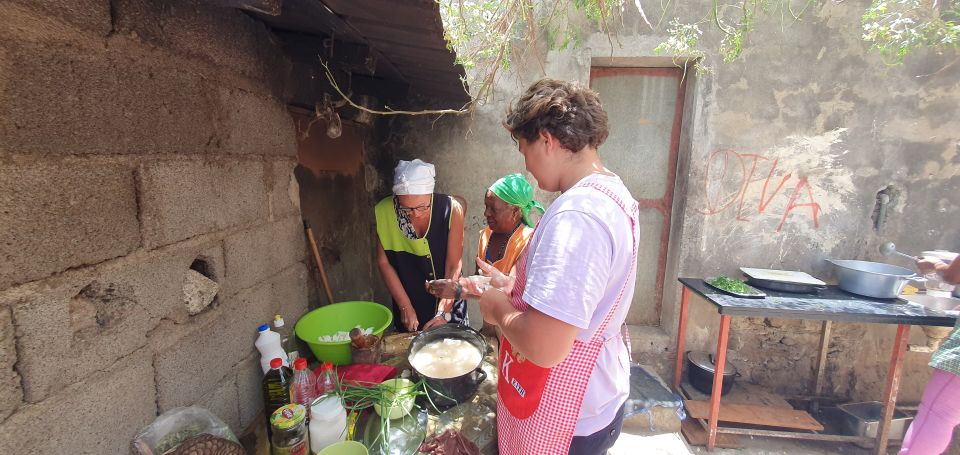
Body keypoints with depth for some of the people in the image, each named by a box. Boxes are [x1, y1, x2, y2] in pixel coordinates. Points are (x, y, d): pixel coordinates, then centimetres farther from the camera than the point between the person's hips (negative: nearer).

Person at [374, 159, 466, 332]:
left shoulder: (451, 209, -22)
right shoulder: (384, 212, -19)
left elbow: (453, 266, -18)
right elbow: (383, 262, -9)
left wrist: (443, 313, -20)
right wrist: (405, 307, -10)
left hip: (449, 304, -1)